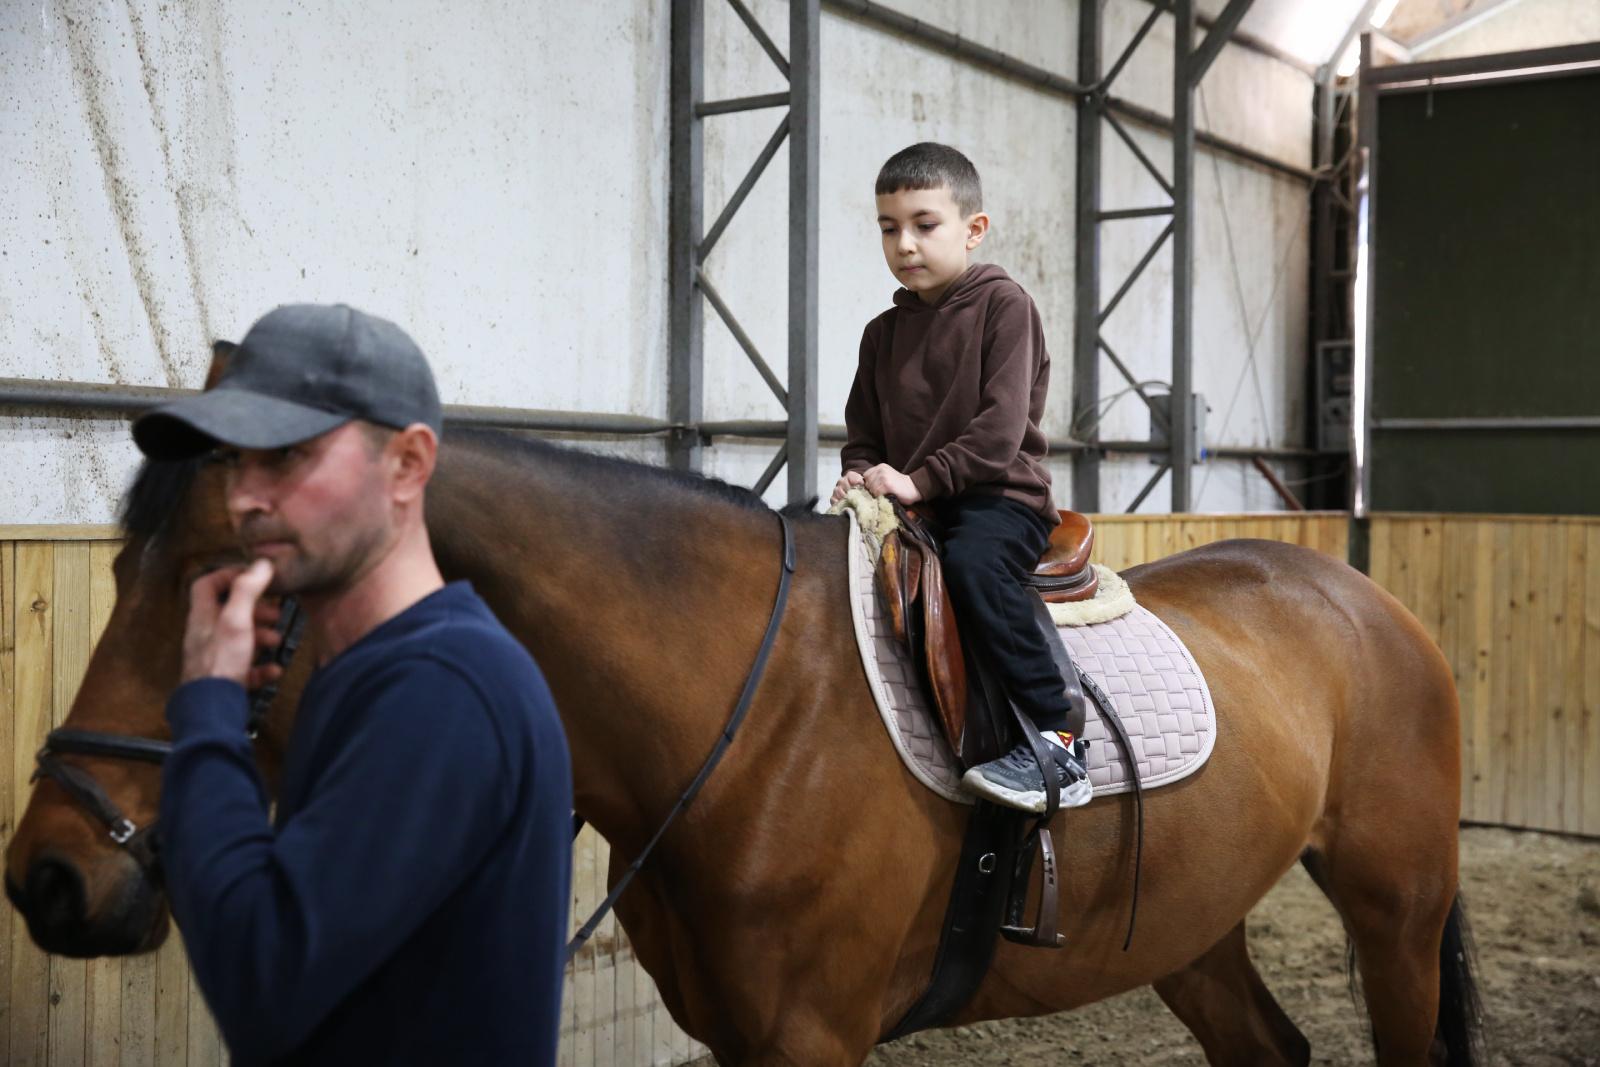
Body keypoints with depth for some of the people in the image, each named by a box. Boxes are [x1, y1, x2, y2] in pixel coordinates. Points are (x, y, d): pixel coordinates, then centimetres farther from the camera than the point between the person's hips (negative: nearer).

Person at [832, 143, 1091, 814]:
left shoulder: (1003, 305, -2)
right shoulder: (883, 334, 17)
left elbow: (1001, 428, -12)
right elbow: (863, 434, 20)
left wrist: (920, 479, -21)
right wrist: (862, 474, -4)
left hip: (1000, 497, -7)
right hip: (912, 509, 7)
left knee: (971, 560, -37)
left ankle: (1056, 742, -35)